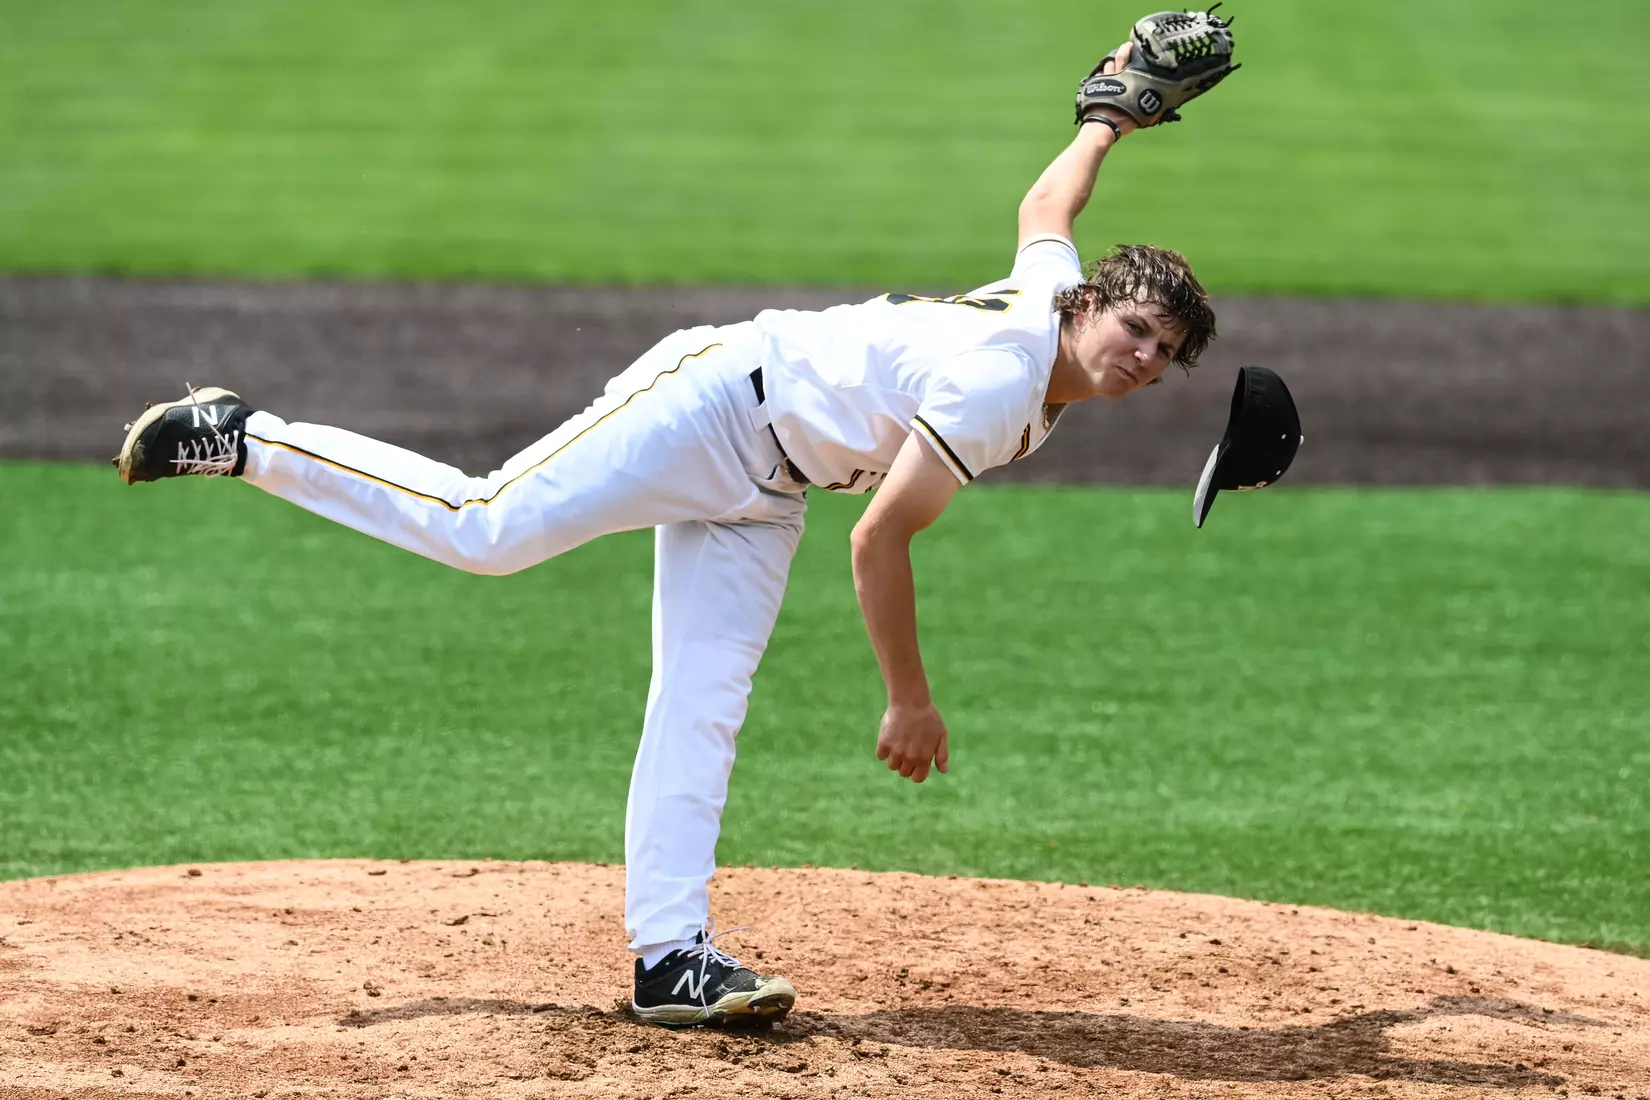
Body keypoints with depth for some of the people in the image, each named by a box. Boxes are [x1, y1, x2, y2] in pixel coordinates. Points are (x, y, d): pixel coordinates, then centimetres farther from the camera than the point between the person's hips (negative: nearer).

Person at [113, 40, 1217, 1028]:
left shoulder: (1050, 286, 1)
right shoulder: (996, 382, -26)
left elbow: (1045, 203, 24)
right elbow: (879, 541, -26)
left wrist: (1113, 119, 40)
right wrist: (912, 704, -20)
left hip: (759, 491, 8)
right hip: (715, 401, -8)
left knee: (702, 712, -1)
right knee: (486, 526, -20)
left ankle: (672, 955, -8)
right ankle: (244, 438, -10)